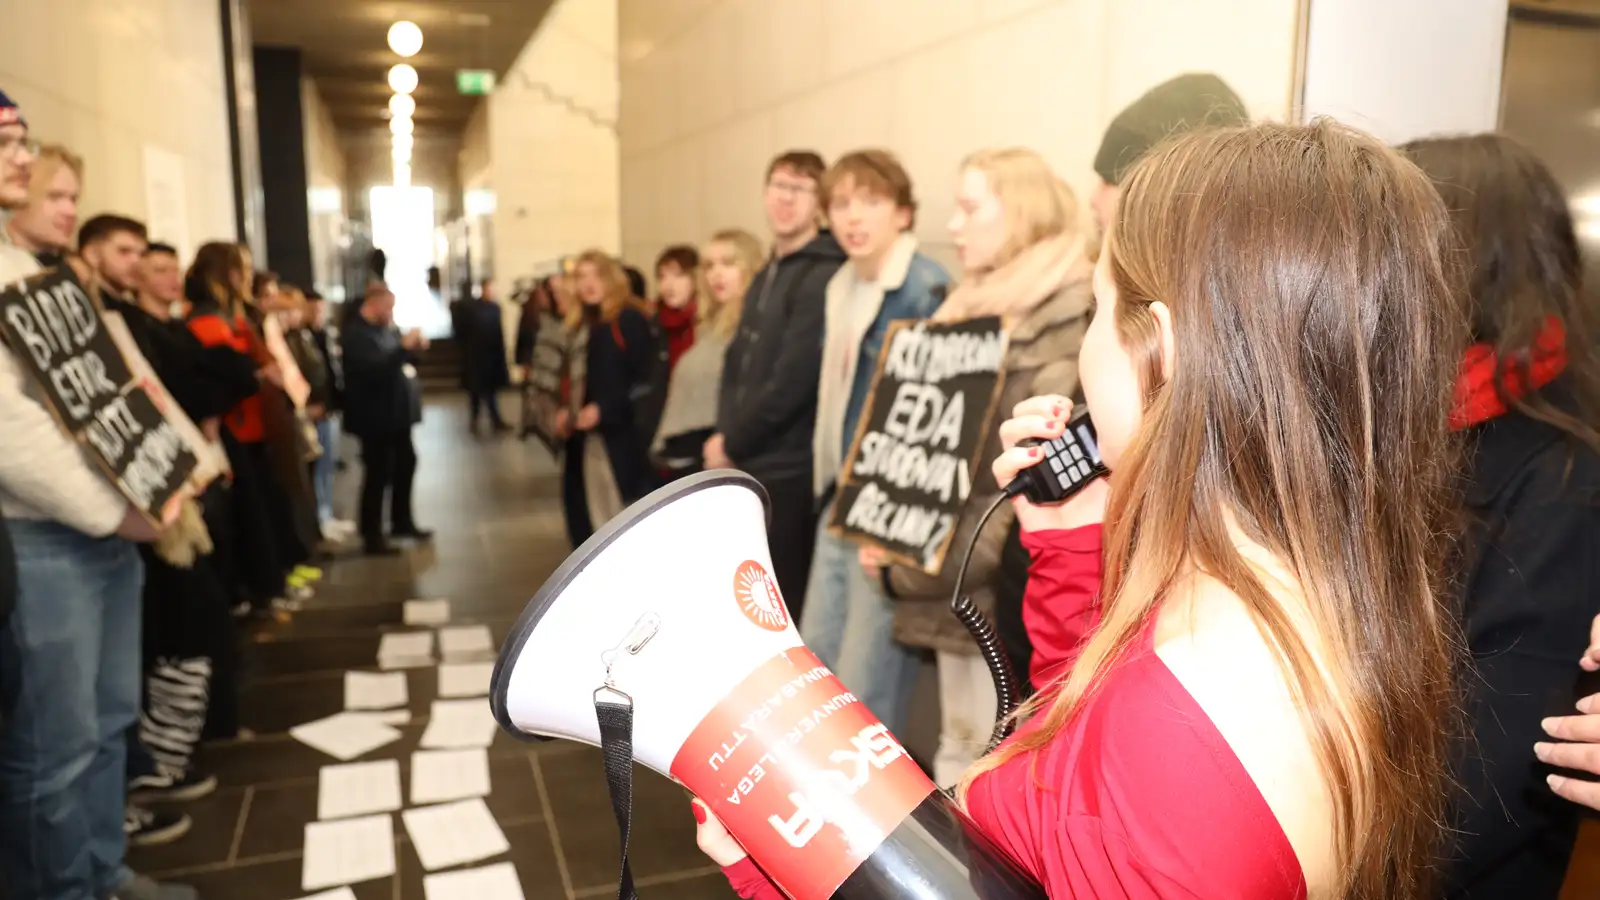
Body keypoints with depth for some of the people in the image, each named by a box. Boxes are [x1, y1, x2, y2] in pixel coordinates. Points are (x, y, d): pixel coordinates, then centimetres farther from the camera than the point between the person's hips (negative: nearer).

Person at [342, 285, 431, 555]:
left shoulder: (387, 329, 13)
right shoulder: (356, 334, -15)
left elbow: (400, 360, 17)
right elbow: (375, 369, -28)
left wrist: (415, 348, -3)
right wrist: (404, 347, -28)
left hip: (397, 412, 9)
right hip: (376, 417, -9)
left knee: (406, 464, 17)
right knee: (378, 474, -2)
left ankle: (402, 522, 33)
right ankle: (372, 537, 7)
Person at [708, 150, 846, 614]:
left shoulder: (824, 278, -14)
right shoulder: (766, 276, 16)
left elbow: (793, 381, -20)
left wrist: (732, 443, -9)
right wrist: (726, 435, 1)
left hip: (789, 471, -9)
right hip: (748, 467, 9)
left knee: (784, 609, 1)